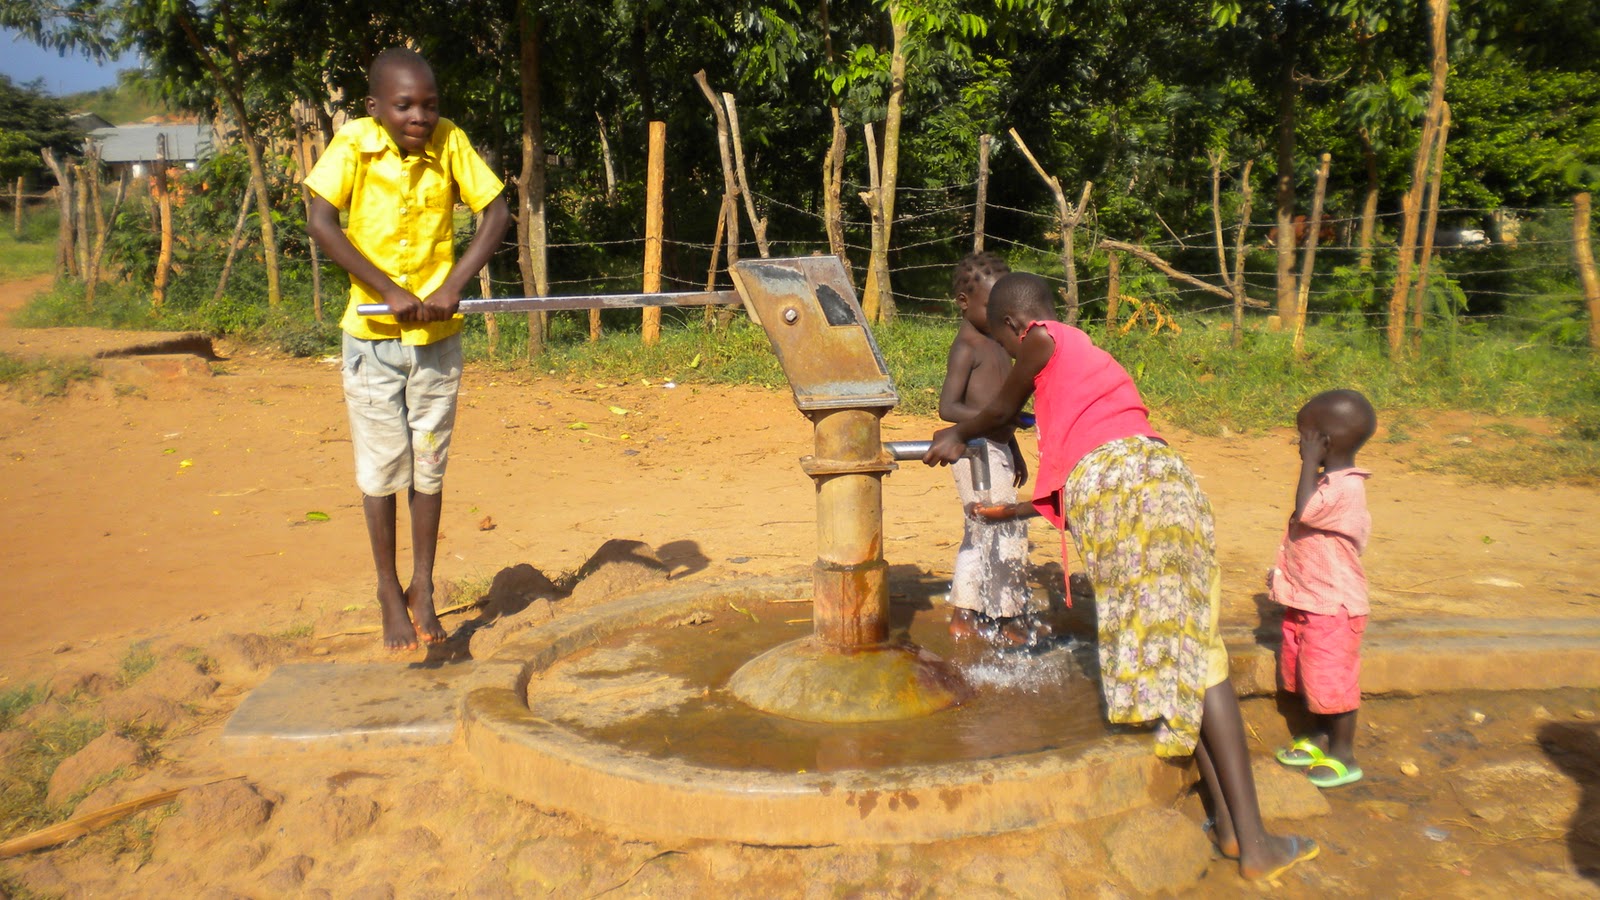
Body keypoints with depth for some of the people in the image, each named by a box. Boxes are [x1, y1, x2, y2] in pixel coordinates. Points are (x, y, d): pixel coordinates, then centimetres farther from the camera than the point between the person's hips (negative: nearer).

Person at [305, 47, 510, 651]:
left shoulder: (449, 141, -6)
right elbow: (320, 221, -19)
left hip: (438, 336, 1)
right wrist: (390, 290, -25)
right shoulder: (353, 144, -11)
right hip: (372, 336, -1)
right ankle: (390, 591, 22)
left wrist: (453, 285, -18)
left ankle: (422, 588, 24)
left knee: (428, 468, 9)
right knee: (380, 471, 6)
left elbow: (496, 212, -7)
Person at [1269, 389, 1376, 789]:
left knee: (1332, 680, 1)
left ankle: (1343, 757, 14)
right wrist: (1283, 571, 15)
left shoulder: (1345, 488, -23)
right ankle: (1321, 739, 35)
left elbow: (1305, 511, -36)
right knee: (1307, 674, 20)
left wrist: (1310, 460, -27)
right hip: (1307, 601, 10)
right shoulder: (1329, 482, 10)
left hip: (1332, 606, -10)